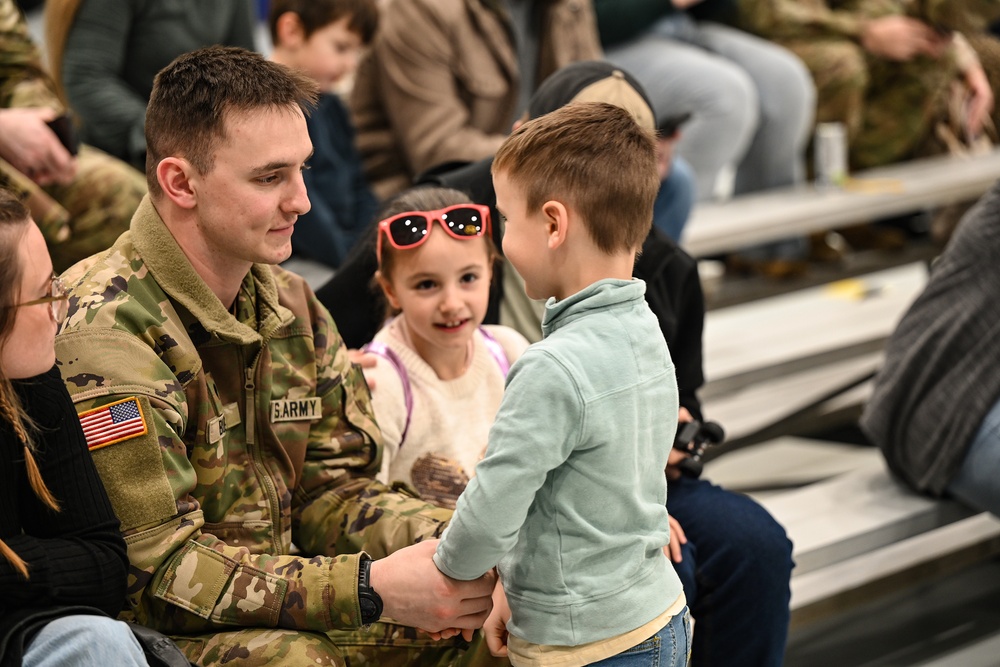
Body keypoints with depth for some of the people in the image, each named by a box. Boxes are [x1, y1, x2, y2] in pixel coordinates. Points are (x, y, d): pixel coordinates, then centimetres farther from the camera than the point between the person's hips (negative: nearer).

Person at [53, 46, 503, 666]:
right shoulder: (107, 329, -20)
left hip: (276, 606, 8)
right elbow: (155, 571, -23)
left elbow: (327, 488, 9)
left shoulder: (291, 306, 8)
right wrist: (371, 589, -27)